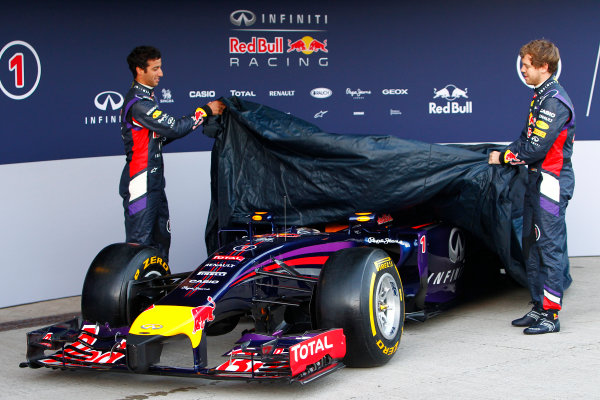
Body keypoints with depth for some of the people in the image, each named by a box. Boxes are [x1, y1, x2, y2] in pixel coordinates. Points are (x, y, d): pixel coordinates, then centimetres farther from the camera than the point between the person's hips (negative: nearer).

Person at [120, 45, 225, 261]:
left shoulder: (145, 97, 15)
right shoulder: (138, 103, -18)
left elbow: (160, 136, 16)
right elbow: (173, 128, -22)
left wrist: (193, 121, 5)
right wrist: (204, 111, -12)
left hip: (154, 182, 10)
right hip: (140, 184, -10)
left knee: (161, 238, 16)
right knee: (140, 242, -5)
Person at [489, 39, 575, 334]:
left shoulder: (554, 101, -18)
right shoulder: (541, 95, 14)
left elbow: (536, 148, -21)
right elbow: (528, 138, 17)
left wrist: (504, 158, -9)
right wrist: (504, 154, 3)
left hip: (553, 180, -10)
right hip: (538, 179, 10)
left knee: (550, 246, -7)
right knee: (531, 244, 13)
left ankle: (551, 315, -3)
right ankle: (539, 307, 22)